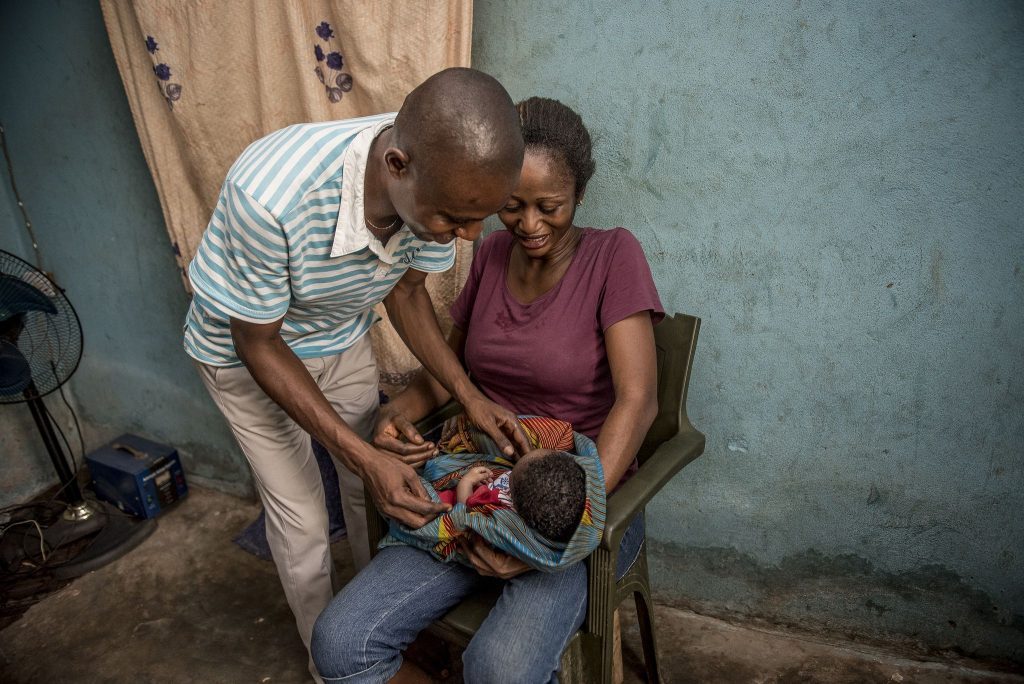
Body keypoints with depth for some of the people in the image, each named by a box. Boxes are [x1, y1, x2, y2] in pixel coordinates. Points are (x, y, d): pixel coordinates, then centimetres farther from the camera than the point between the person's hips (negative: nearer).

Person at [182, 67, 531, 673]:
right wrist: (360, 455, -31)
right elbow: (258, 342, -26)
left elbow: (406, 289, -7)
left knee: (375, 494, 12)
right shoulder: (270, 196, -43)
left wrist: (469, 394, -17)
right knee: (302, 520, 3)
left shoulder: (440, 183, -26)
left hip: (343, 340, 4)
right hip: (250, 352, -4)